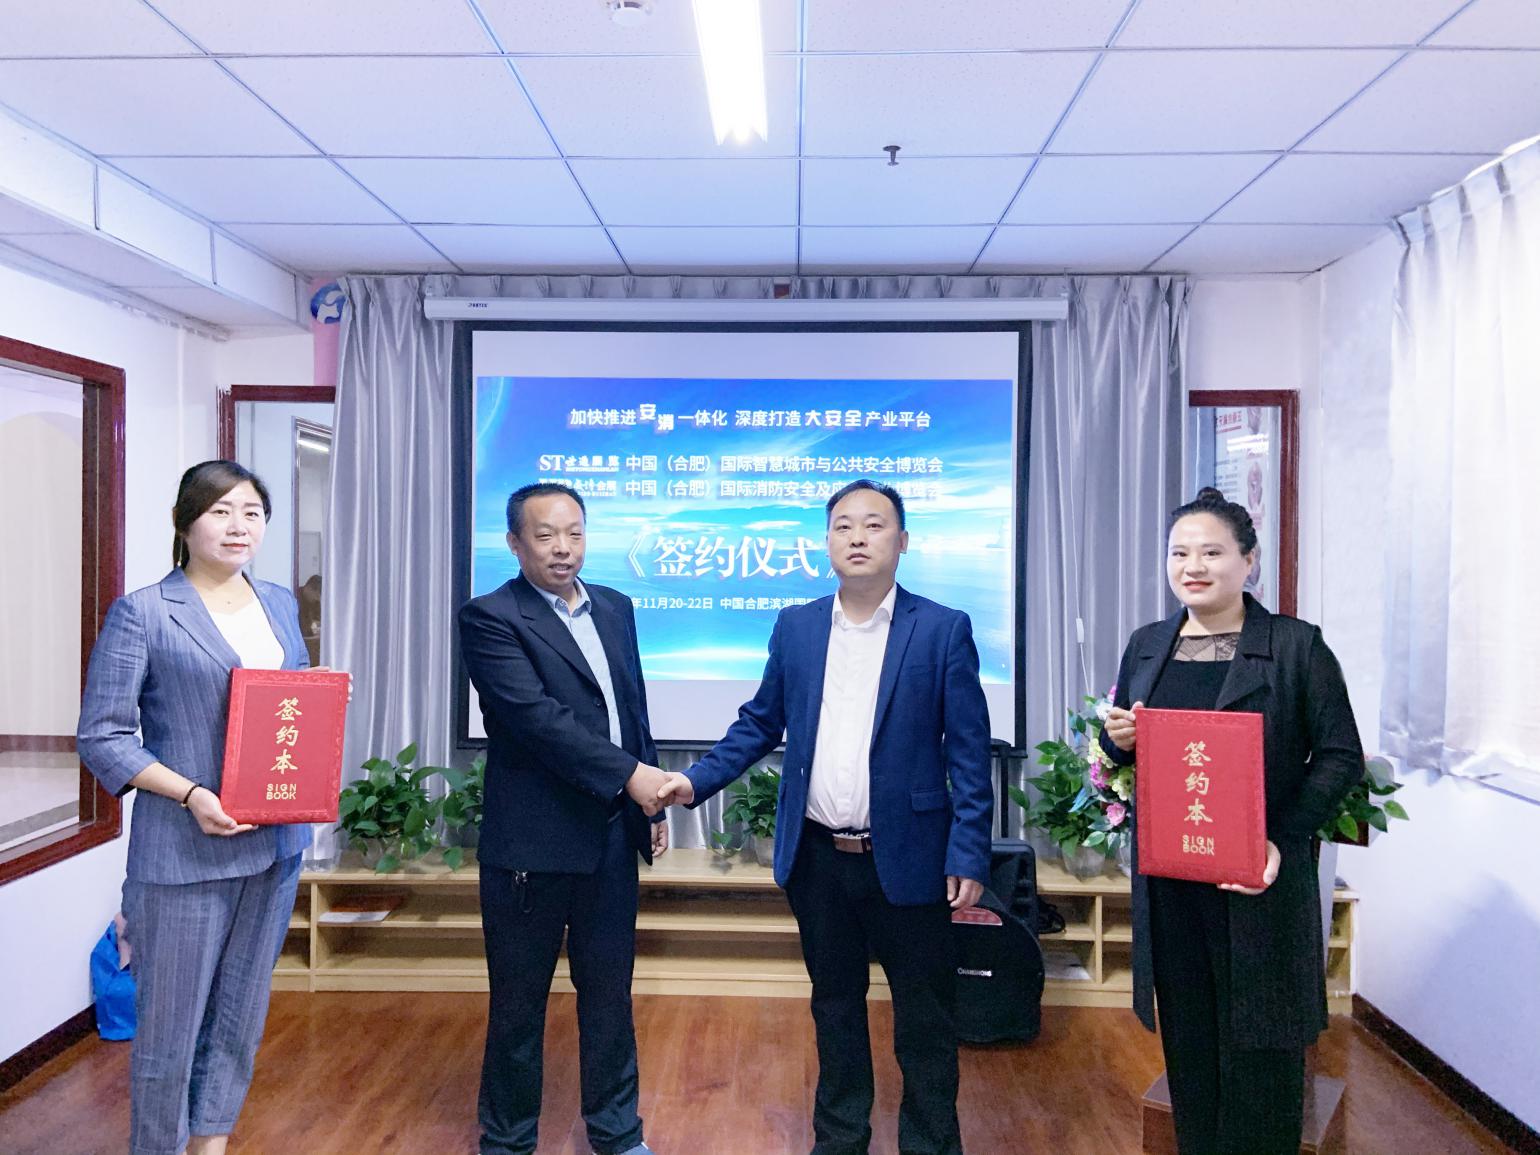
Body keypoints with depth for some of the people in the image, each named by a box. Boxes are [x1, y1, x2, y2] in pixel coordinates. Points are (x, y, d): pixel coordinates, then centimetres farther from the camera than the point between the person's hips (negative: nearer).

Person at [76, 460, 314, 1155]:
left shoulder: (280, 604, 10)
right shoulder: (142, 613, -7)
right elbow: (100, 736, -9)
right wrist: (190, 795, -20)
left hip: (276, 840, 5)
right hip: (184, 853, -5)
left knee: (241, 1016, 17)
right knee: (170, 1026, 7)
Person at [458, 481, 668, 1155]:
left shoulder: (615, 608, 9)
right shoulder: (490, 618, -10)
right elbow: (535, 715, -21)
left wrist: (650, 804, 13)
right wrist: (629, 774, -23)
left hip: (612, 837, 5)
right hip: (533, 843, -5)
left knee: (609, 992, 17)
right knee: (519, 1002, 11)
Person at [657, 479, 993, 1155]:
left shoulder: (943, 630, -7)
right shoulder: (795, 627, 4)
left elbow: (968, 752, -7)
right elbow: (760, 723, 10)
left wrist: (969, 855, -12)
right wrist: (699, 779, -2)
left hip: (906, 858, -3)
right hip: (816, 857, 4)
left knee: (924, 1017, 10)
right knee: (834, 1003, 19)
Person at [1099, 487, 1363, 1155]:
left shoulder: (1296, 645, -4)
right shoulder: (1145, 646, 8)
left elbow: (1341, 755, -5)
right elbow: (1121, 750, 17)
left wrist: (1283, 840, -17)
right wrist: (1117, 741, -8)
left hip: (1258, 880, -3)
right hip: (1166, 880, 4)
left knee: (1260, 1048, 7)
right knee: (1187, 1043, 14)